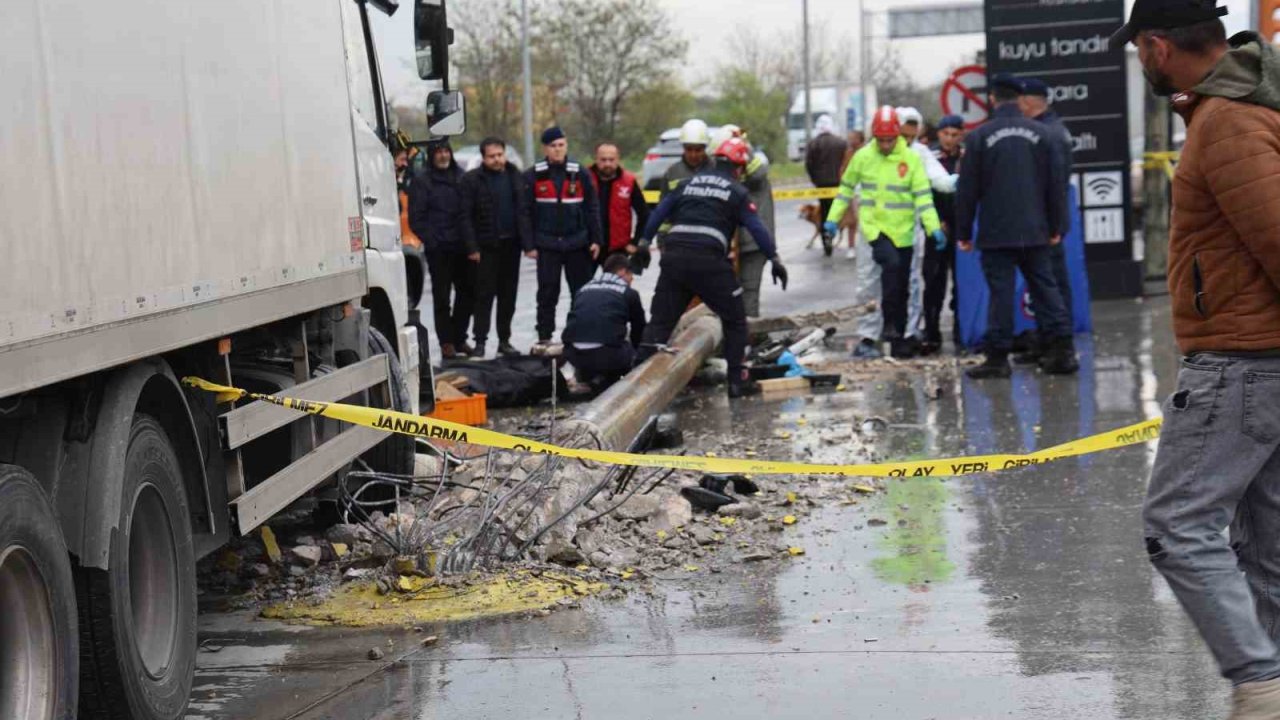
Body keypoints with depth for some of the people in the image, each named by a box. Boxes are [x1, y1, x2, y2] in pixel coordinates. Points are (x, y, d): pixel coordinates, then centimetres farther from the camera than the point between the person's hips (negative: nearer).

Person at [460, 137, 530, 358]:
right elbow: (466, 215, -8)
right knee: (485, 294, -3)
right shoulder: (472, 180, -4)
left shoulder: (516, 177, 7)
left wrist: (528, 242, -4)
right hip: (486, 246, -4)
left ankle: (504, 340, 16)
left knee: (508, 294, 8)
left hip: (511, 244, 4)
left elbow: (525, 211, 5)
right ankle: (480, 341, 1)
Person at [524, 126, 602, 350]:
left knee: (582, 291, 6)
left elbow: (592, 208, 5)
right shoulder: (533, 176, 0)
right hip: (547, 245, -1)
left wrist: (595, 239, -1)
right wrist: (529, 245, -5)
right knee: (547, 293, 2)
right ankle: (544, 338, 7)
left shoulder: (579, 174, 4)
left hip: (577, 243, 1)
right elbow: (526, 212, -1)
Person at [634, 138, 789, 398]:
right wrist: (775, 259, 5)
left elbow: (659, 212, 20)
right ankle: (737, 381, 10)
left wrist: (644, 242, 26)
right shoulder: (736, 191, 7)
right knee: (735, 320, 11)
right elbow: (757, 227, 1)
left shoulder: (689, 183, 21)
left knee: (660, 320, 10)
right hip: (708, 261, -4)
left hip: (673, 257, 4)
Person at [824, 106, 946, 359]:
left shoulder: (912, 159, -3)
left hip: (903, 231, 2)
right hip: (873, 227, -2)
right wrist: (833, 218, 9)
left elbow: (923, 196, -7)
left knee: (901, 287, 8)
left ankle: (898, 337, 19)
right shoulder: (862, 157, 0)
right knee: (891, 262, -28)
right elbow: (846, 189, 12)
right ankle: (889, 322, -18)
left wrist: (934, 227, -16)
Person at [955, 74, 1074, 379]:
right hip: (1034, 231, 3)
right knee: (1045, 287, 8)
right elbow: (1055, 184, 7)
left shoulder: (979, 137, -5)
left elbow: (967, 190, -3)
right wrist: (1055, 227, 15)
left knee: (1000, 291, -1)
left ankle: (998, 357, 0)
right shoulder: (1040, 133, 4)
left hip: (996, 233, -3)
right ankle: (1062, 350, 5)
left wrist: (964, 233, 4)